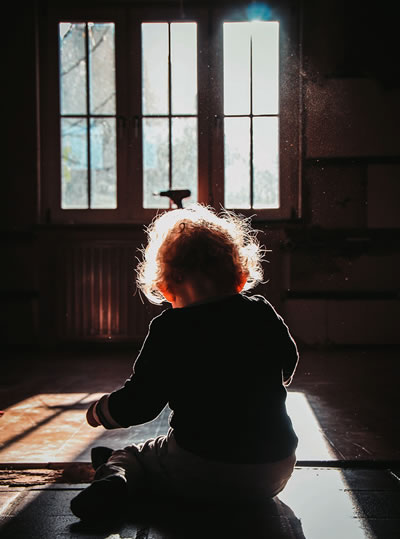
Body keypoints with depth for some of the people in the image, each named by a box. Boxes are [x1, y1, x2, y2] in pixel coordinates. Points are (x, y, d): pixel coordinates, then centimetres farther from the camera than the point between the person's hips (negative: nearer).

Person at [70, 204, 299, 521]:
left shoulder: (171, 329, -13)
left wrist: (99, 412, 9)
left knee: (126, 456, 18)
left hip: (202, 472, -4)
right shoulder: (264, 314, 0)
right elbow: (288, 369, 18)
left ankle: (114, 480, -9)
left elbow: (139, 404, -11)